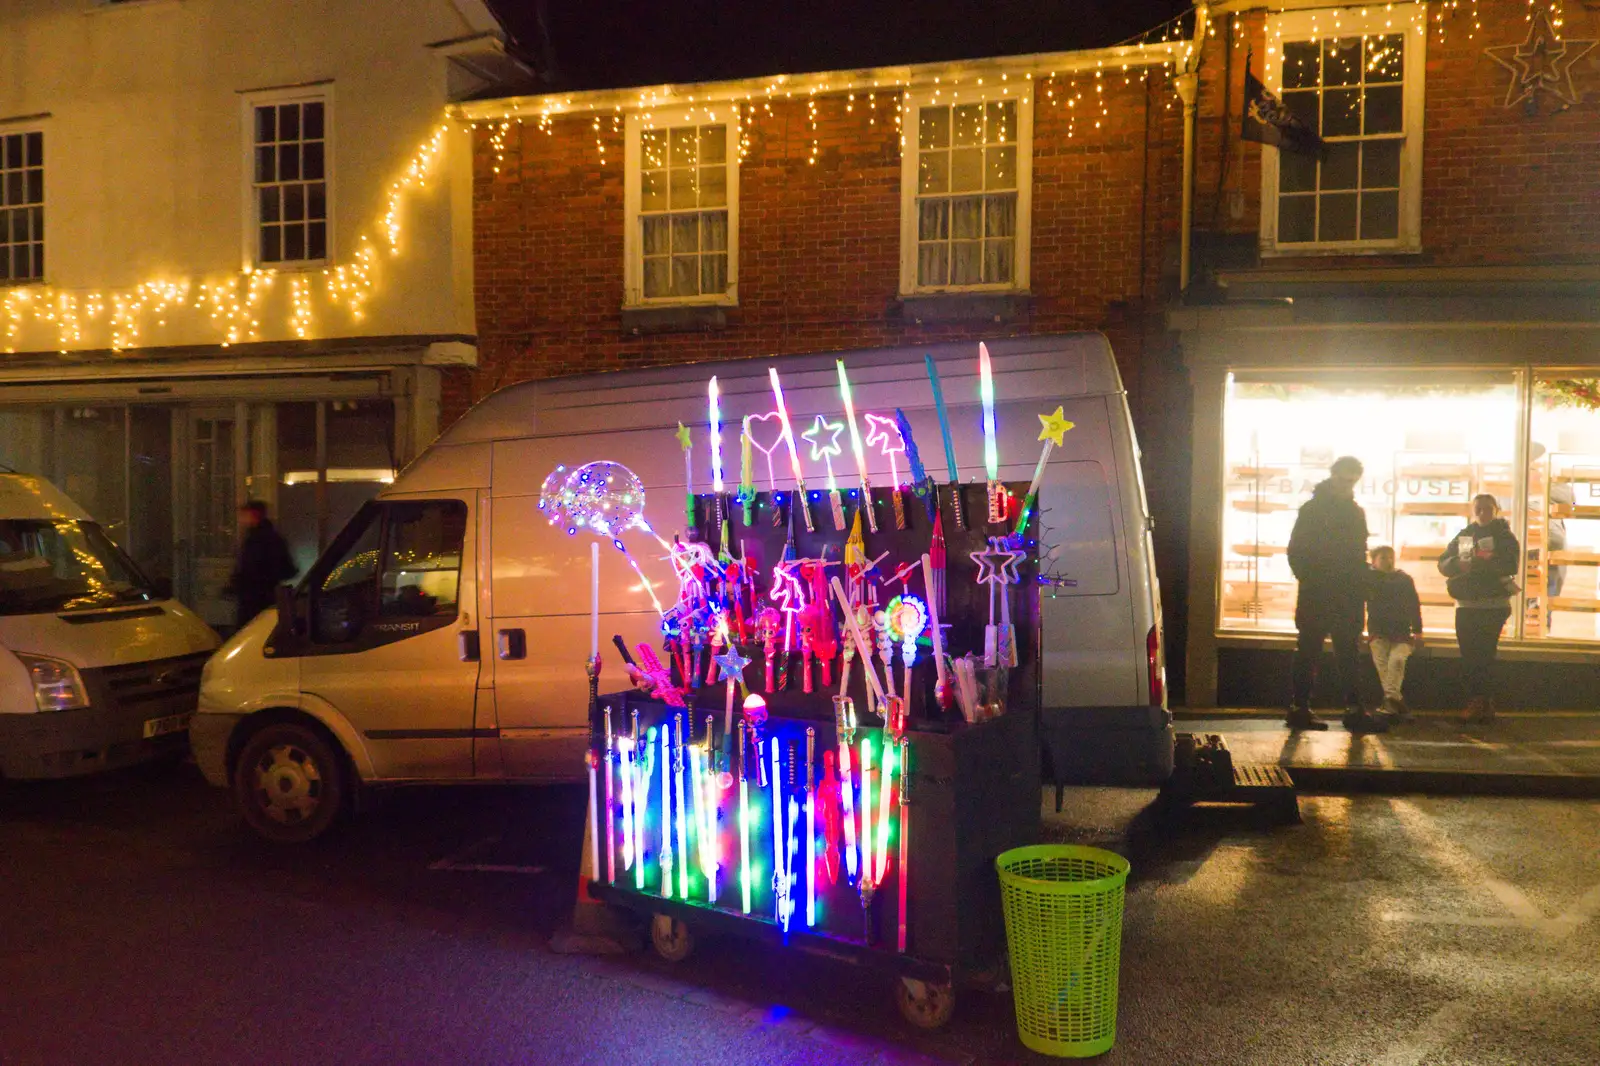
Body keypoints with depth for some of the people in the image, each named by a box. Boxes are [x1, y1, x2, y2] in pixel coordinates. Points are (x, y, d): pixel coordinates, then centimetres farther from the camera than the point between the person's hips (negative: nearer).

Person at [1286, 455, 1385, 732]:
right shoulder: (1313, 509, -2)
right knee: (1309, 650, -1)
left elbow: (1359, 554, 16)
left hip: (1347, 597, 5)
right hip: (1316, 595, -5)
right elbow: (1297, 551, -4)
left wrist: (1360, 587, 6)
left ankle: (1354, 710, 7)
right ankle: (1299, 708, 3)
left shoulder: (1356, 512, 14)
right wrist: (1309, 579, -12)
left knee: (1347, 652, 5)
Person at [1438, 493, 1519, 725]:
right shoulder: (1462, 536, 15)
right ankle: (1476, 703, 10)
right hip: (1466, 605, 4)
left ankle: (1483, 704, -6)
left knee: (1484, 656, -10)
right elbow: (1443, 563, 6)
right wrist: (1459, 564, -15)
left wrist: (1482, 564, -25)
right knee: (1469, 656, 3)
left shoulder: (1504, 536, 2)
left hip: (1493, 606, -4)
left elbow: (1510, 565, -13)